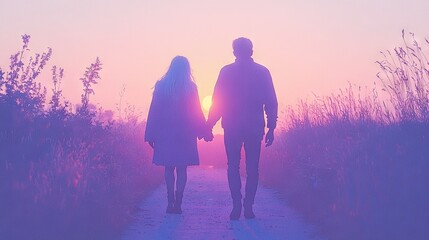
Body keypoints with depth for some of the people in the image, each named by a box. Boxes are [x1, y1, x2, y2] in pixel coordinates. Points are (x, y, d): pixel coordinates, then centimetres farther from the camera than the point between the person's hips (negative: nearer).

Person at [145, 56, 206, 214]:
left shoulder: (161, 86, 0)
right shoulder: (191, 87, -3)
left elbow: (154, 111, 0)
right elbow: (196, 112, 0)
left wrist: (151, 135, 3)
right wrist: (203, 131, 9)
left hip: (165, 134, 1)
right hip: (185, 134, -1)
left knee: (169, 168, 8)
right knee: (181, 169, 4)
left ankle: (171, 202, -1)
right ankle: (178, 203, -2)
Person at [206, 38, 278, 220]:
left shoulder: (226, 72, -1)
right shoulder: (262, 72, 3)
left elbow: (217, 101, -3)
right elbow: (271, 102, 1)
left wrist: (209, 126, 2)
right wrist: (271, 128, 6)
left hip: (232, 127, -1)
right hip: (255, 127, 1)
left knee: (233, 166, 6)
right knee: (252, 167, 8)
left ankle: (237, 204, -8)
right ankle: (248, 206, 1)